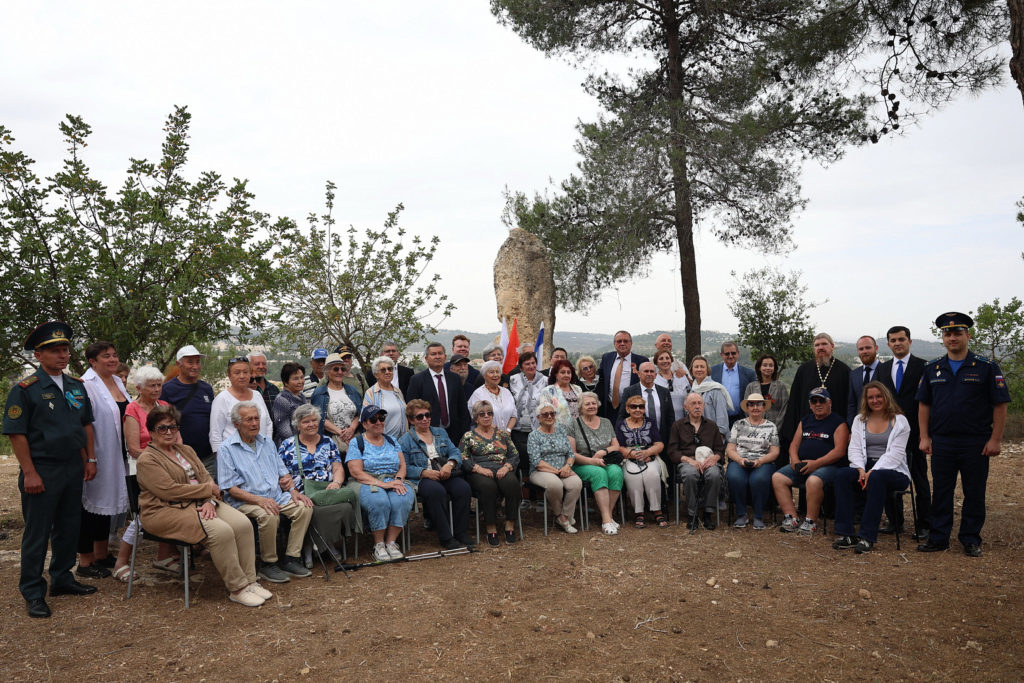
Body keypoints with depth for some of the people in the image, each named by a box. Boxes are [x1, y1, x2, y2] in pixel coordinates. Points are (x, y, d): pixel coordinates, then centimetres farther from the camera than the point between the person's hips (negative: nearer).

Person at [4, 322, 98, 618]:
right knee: (37, 533, 3)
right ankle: (33, 593, 15)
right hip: (42, 471, -6)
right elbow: (16, 434, -13)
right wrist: (29, 473, -16)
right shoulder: (25, 389, -10)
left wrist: (90, 458, 11)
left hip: (73, 469, 6)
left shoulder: (77, 386, 8)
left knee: (68, 528, 15)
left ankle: (62, 579, 31)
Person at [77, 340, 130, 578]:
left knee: (107, 503, 17)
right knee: (91, 504, 1)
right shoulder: (86, 385, -15)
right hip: (96, 456, -8)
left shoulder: (118, 382, 11)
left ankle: (101, 555, 31)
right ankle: (85, 562, 13)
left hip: (116, 456, 9)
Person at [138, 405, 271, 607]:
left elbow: (205, 477, 10)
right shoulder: (147, 459, -6)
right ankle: (237, 588, -17)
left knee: (242, 524, -17)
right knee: (221, 531, -29)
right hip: (166, 511, -7)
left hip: (200, 504, 7)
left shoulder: (186, 450, 18)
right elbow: (169, 491, -16)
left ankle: (249, 581, -9)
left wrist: (210, 501, -10)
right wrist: (208, 489, -11)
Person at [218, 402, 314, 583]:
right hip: (245, 500, -6)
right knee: (268, 515, -34)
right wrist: (259, 500, -23)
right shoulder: (226, 449, -4)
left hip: (276, 496, 6)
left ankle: (291, 558, -9)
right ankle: (268, 563, -14)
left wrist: (293, 490, -1)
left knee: (304, 507, -17)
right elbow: (230, 488, -11)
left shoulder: (267, 442, 15)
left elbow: (282, 472, 19)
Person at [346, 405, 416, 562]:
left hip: (394, 482, 3)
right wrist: (383, 484, -16)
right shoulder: (356, 443, 6)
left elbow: (402, 465, 14)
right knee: (379, 501, -37)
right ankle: (378, 544, -20)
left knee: (402, 499, -31)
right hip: (368, 484, -3)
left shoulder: (392, 441, 20)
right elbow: (356, 472, -6)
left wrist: (398, 479, -10)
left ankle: (391, 542, -21)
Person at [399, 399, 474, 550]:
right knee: (437, 491, -36)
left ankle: (460, 532, -14)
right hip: (422, 479, -4)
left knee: (463, 487, -27)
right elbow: (405, 467, -3)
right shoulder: (405, 440, 8)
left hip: (446, 475, 4)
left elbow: (455, 452, 12)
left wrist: (450, 464, -10)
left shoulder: (440, 433, 22)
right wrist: (425, 472, -17)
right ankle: (445, 537, -27)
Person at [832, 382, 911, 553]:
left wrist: (873, 471, -20)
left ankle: (867, 537, -34)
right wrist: (861, 469, -13)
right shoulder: (859, 420, 17)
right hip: (865, 468, 4)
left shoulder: (899, 421, 4)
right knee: (842, 474, -28)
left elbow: (896, 453, -8)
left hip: (893, 471, -3)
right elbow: (854, 449, 7)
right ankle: (845, 534, -30)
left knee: (877, 477, -38)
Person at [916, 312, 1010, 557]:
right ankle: (938, 538, 16)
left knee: (974, 493, 6)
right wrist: (925, 437, 3)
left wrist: (995, 440, -8)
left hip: (975, 443, -2)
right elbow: (924, 404, 10)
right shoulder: (932, 369, 8)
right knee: (941, 492, 7)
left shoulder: (986, 367, -1)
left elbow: (1000, 405, -3)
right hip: (941, 442, 2)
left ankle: (971, 540, 18)